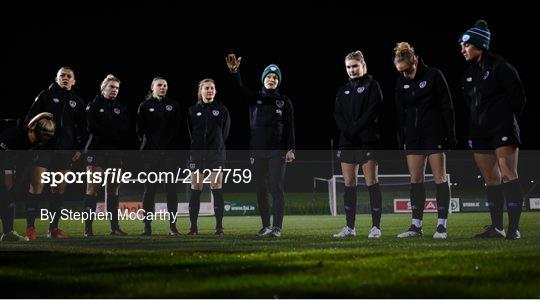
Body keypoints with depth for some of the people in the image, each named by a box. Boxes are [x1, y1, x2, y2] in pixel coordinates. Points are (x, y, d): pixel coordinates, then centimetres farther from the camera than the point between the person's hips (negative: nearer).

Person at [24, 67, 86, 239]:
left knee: (60, 189, 4)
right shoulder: (46, 95, 5)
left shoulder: (77, 102, 14)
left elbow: (82, 128, 18)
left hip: (65, 150, 4)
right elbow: (31, 118, 1)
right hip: (43, 147, -4)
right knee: (37, 186, -11)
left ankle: (53, 228, 10)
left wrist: (79, 148, 8)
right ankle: (30, 227, -7)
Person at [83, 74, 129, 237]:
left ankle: (114, 226, 7)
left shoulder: (120, 108, 17)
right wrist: (114, 133, -6)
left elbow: (124, 130, 5)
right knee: (93, 188, -9)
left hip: (115, 152, 5)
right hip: (97, 150, -5)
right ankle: (88, 228, -12)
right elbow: (92, 127, -9)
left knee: (113, 189, 4)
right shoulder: (94, 105, 4)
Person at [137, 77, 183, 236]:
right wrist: (146, 141, 0)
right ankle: (147, 226, 2)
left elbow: (178, 127, 6)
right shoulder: (145, 106, 6)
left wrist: (173, 143, -2)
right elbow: (140, 128, 4)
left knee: (171, 188, -1)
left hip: (169, 151, 1)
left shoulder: (174, 105, 9)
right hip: (150, 152, -1)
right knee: (149, 188, 0)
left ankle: (172, 226, 1)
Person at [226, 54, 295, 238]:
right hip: (257, 151, 3)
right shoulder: (255, 98, 10)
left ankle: (277, 228, -14)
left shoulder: (284, 102, 7)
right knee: (261, 190, 5)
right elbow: (240, 88, -10)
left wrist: (290, 149, -7)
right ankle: (265, 226, 14)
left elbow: (289, 127, 4)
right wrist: (234, 72, -29)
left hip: (277, 151, -3)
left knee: (276, 189, -10)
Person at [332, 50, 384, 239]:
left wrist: (354, 128, -15)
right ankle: (350, 227, 9)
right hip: (347, 142, 6)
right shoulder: (343, 90, 18)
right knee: (349, 184, 4)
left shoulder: (372, 86, 2)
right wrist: (347, 130, -9)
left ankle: (376, 227, -8)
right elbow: (337, 114, 9)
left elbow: (373, 112, -10)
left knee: (372, 183, -8)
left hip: (367, 140, -6)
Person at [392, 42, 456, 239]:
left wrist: (450, 136, -9)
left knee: (439, 177, -3)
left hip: (435, 134, -5)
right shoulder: (401, 82, 7)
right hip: (413, 137, 5)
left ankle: (442, 225, -2)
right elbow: (400, 112, 13)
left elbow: (447, 106, -7)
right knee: (415, 179, 4)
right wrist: (401, 139, 7)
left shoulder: (433, 76, -7)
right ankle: (416, 225, 7)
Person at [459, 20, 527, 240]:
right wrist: (474, 126, 12)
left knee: (508, 175, -13)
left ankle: (514, 228, -16)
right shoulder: (469, 74, 14)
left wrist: (506, 118, -1)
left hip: (502, 130, -8)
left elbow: (518, 97, -6)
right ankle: (496, 227, 13)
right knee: (490, 180, 8)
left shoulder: (500, 67, -8)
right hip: (480, 132, 8)